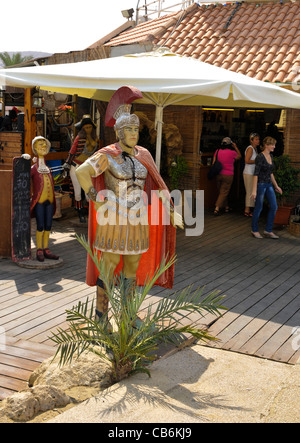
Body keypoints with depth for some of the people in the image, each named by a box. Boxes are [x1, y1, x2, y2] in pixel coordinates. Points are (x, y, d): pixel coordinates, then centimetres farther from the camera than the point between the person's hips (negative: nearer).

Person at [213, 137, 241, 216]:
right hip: (228, 175, -5)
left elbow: (214, 163, 3)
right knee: (224, 192, -1)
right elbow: (239, 157, 12)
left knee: (222, 191, 17)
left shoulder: (217, 151, 1)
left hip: (219, 174, 5)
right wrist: (235, 147, 18)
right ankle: (217, 209, -10)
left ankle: (226, 207, 28)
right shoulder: (232, 152, -9)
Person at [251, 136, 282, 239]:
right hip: (260, 184, -8)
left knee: (274, 207, 3)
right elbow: (256, 174, -19)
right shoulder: (260, 157, -16)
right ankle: (254, 230, 19)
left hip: (269, 185, 8)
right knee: (258, 208, 3)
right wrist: (254, 190, -22)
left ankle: (268, 230, 12)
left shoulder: (271, 156, 9)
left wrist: (276, 186, 20)